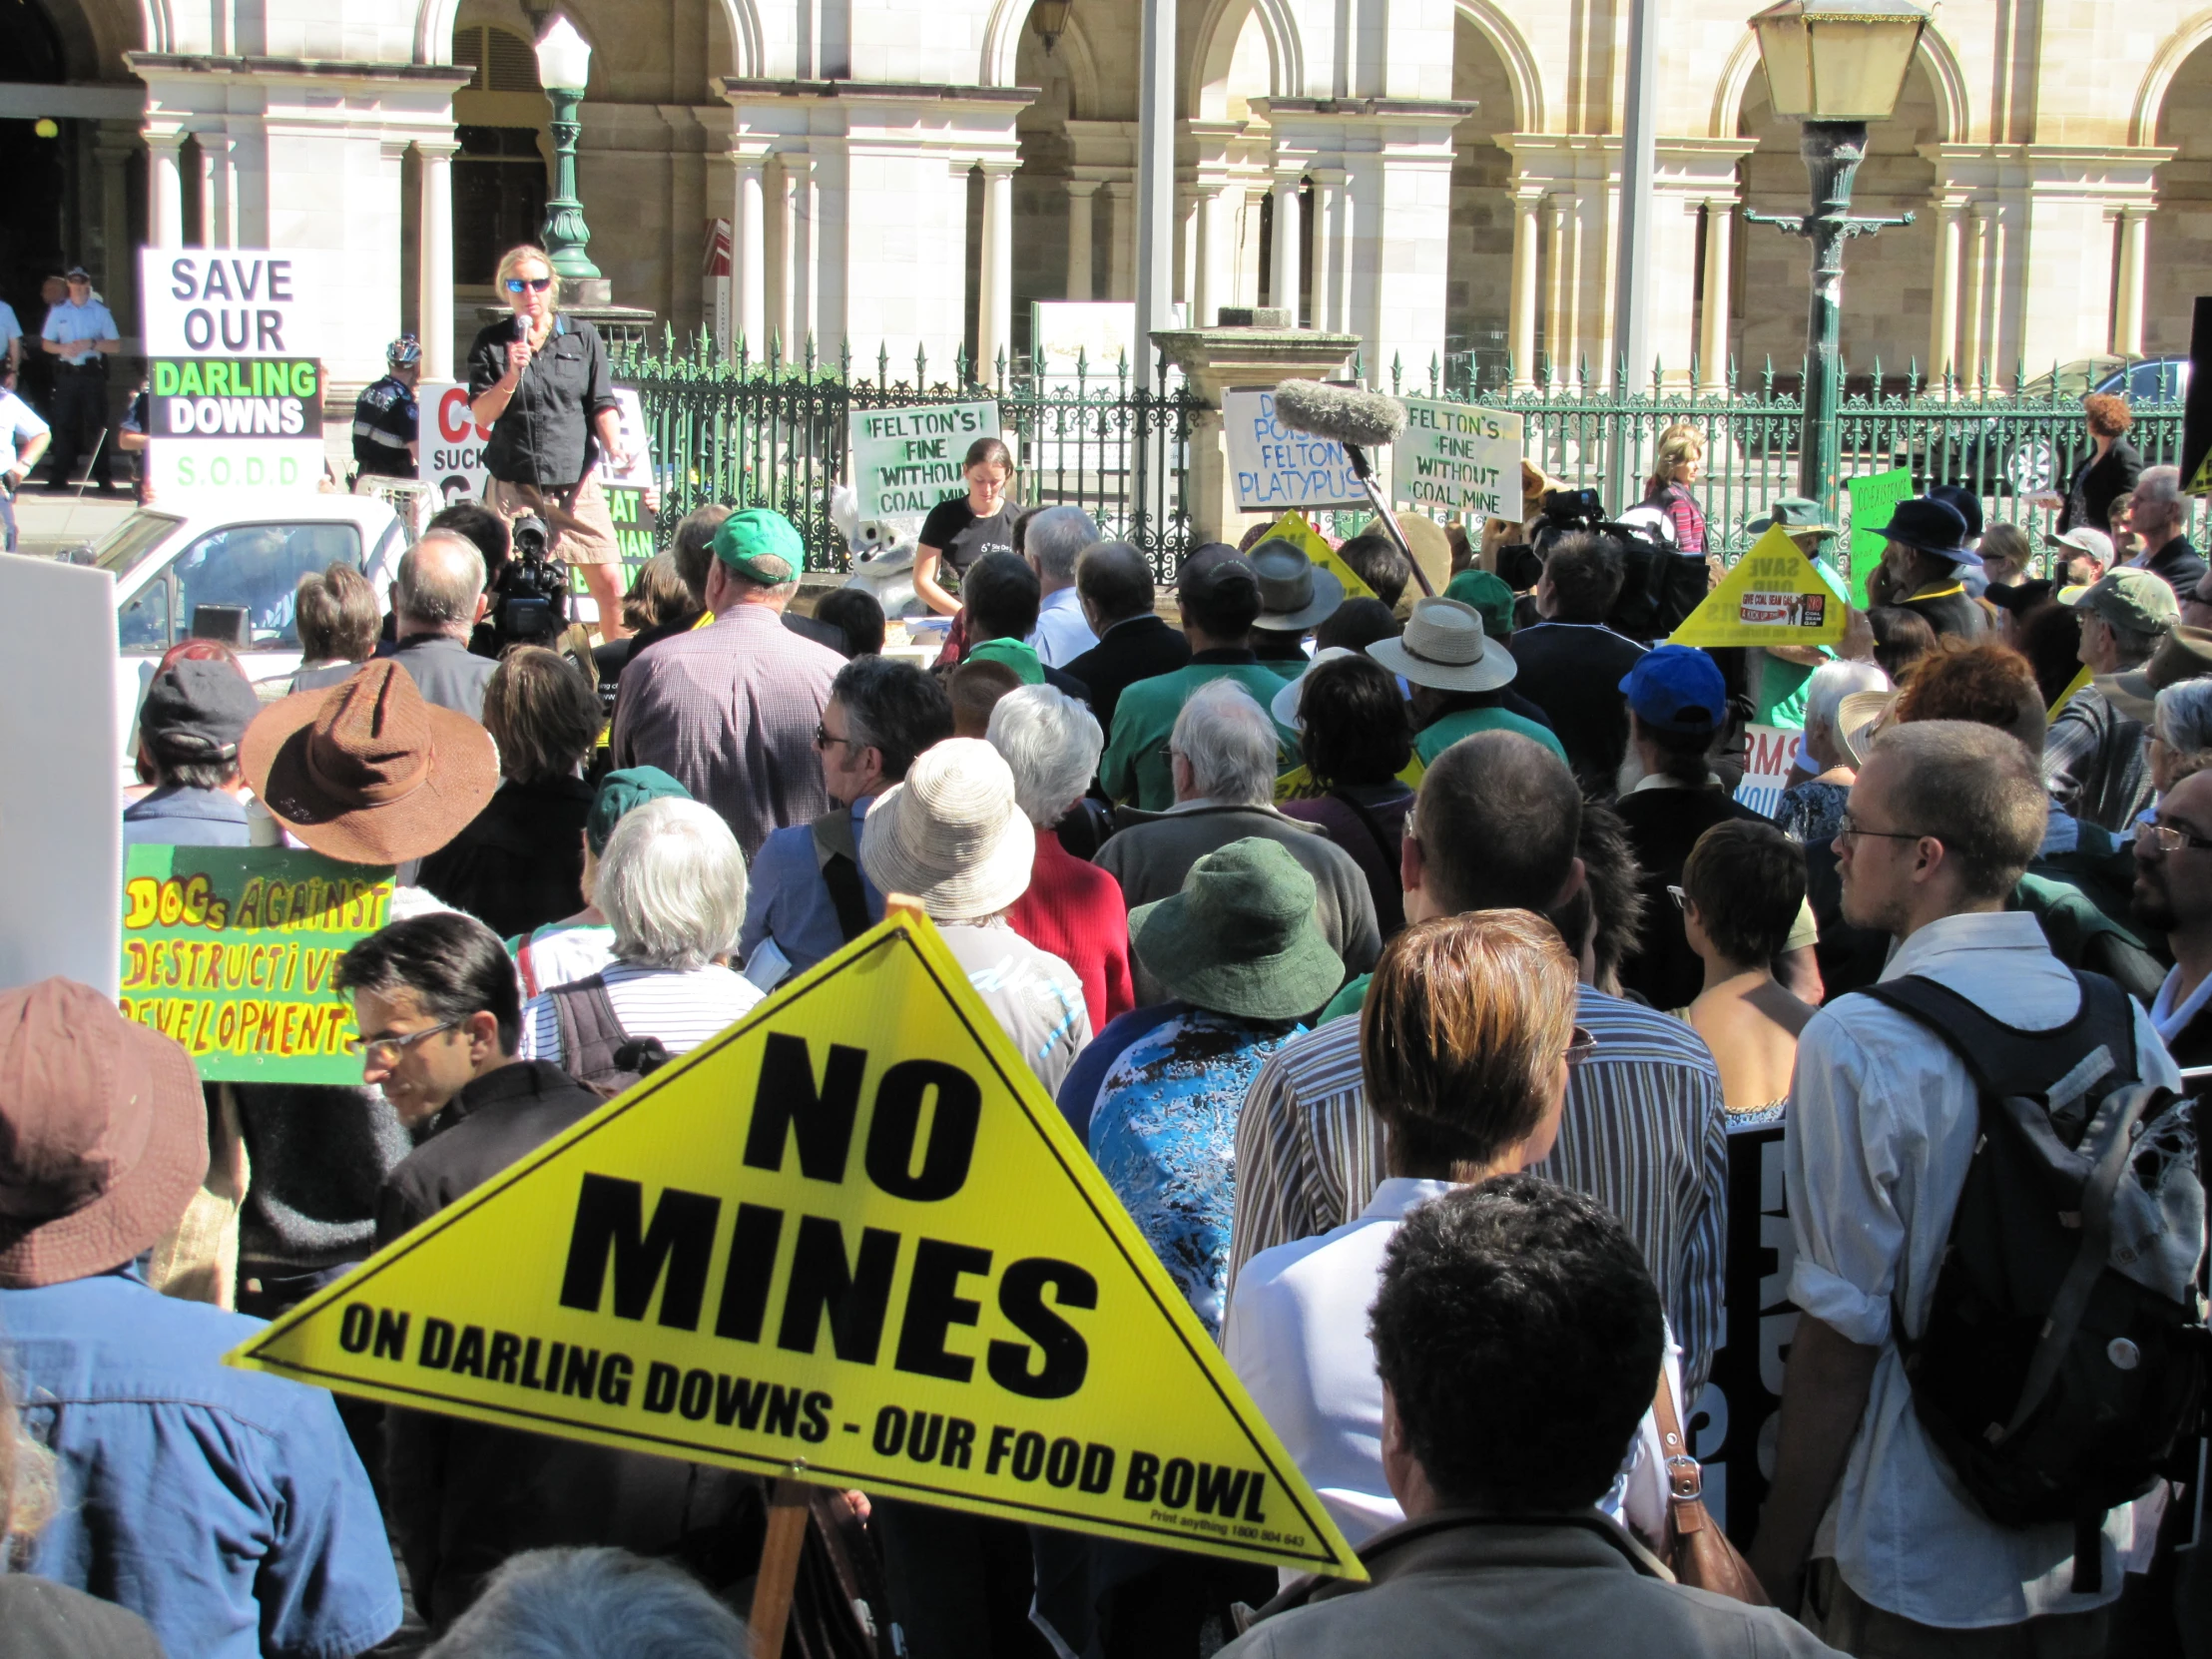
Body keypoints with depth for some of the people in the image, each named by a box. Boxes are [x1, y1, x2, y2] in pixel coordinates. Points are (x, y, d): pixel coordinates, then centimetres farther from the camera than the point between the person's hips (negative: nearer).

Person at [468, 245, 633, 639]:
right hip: (513, 484, 0)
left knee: (608, 584, -5)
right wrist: (511, 375, -15)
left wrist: (614, 449, -10)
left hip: (575, 480, 0)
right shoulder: (492, 342, 7)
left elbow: (602, 405, 7)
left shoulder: (583, 337, 9)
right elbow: (481, 415, 1)